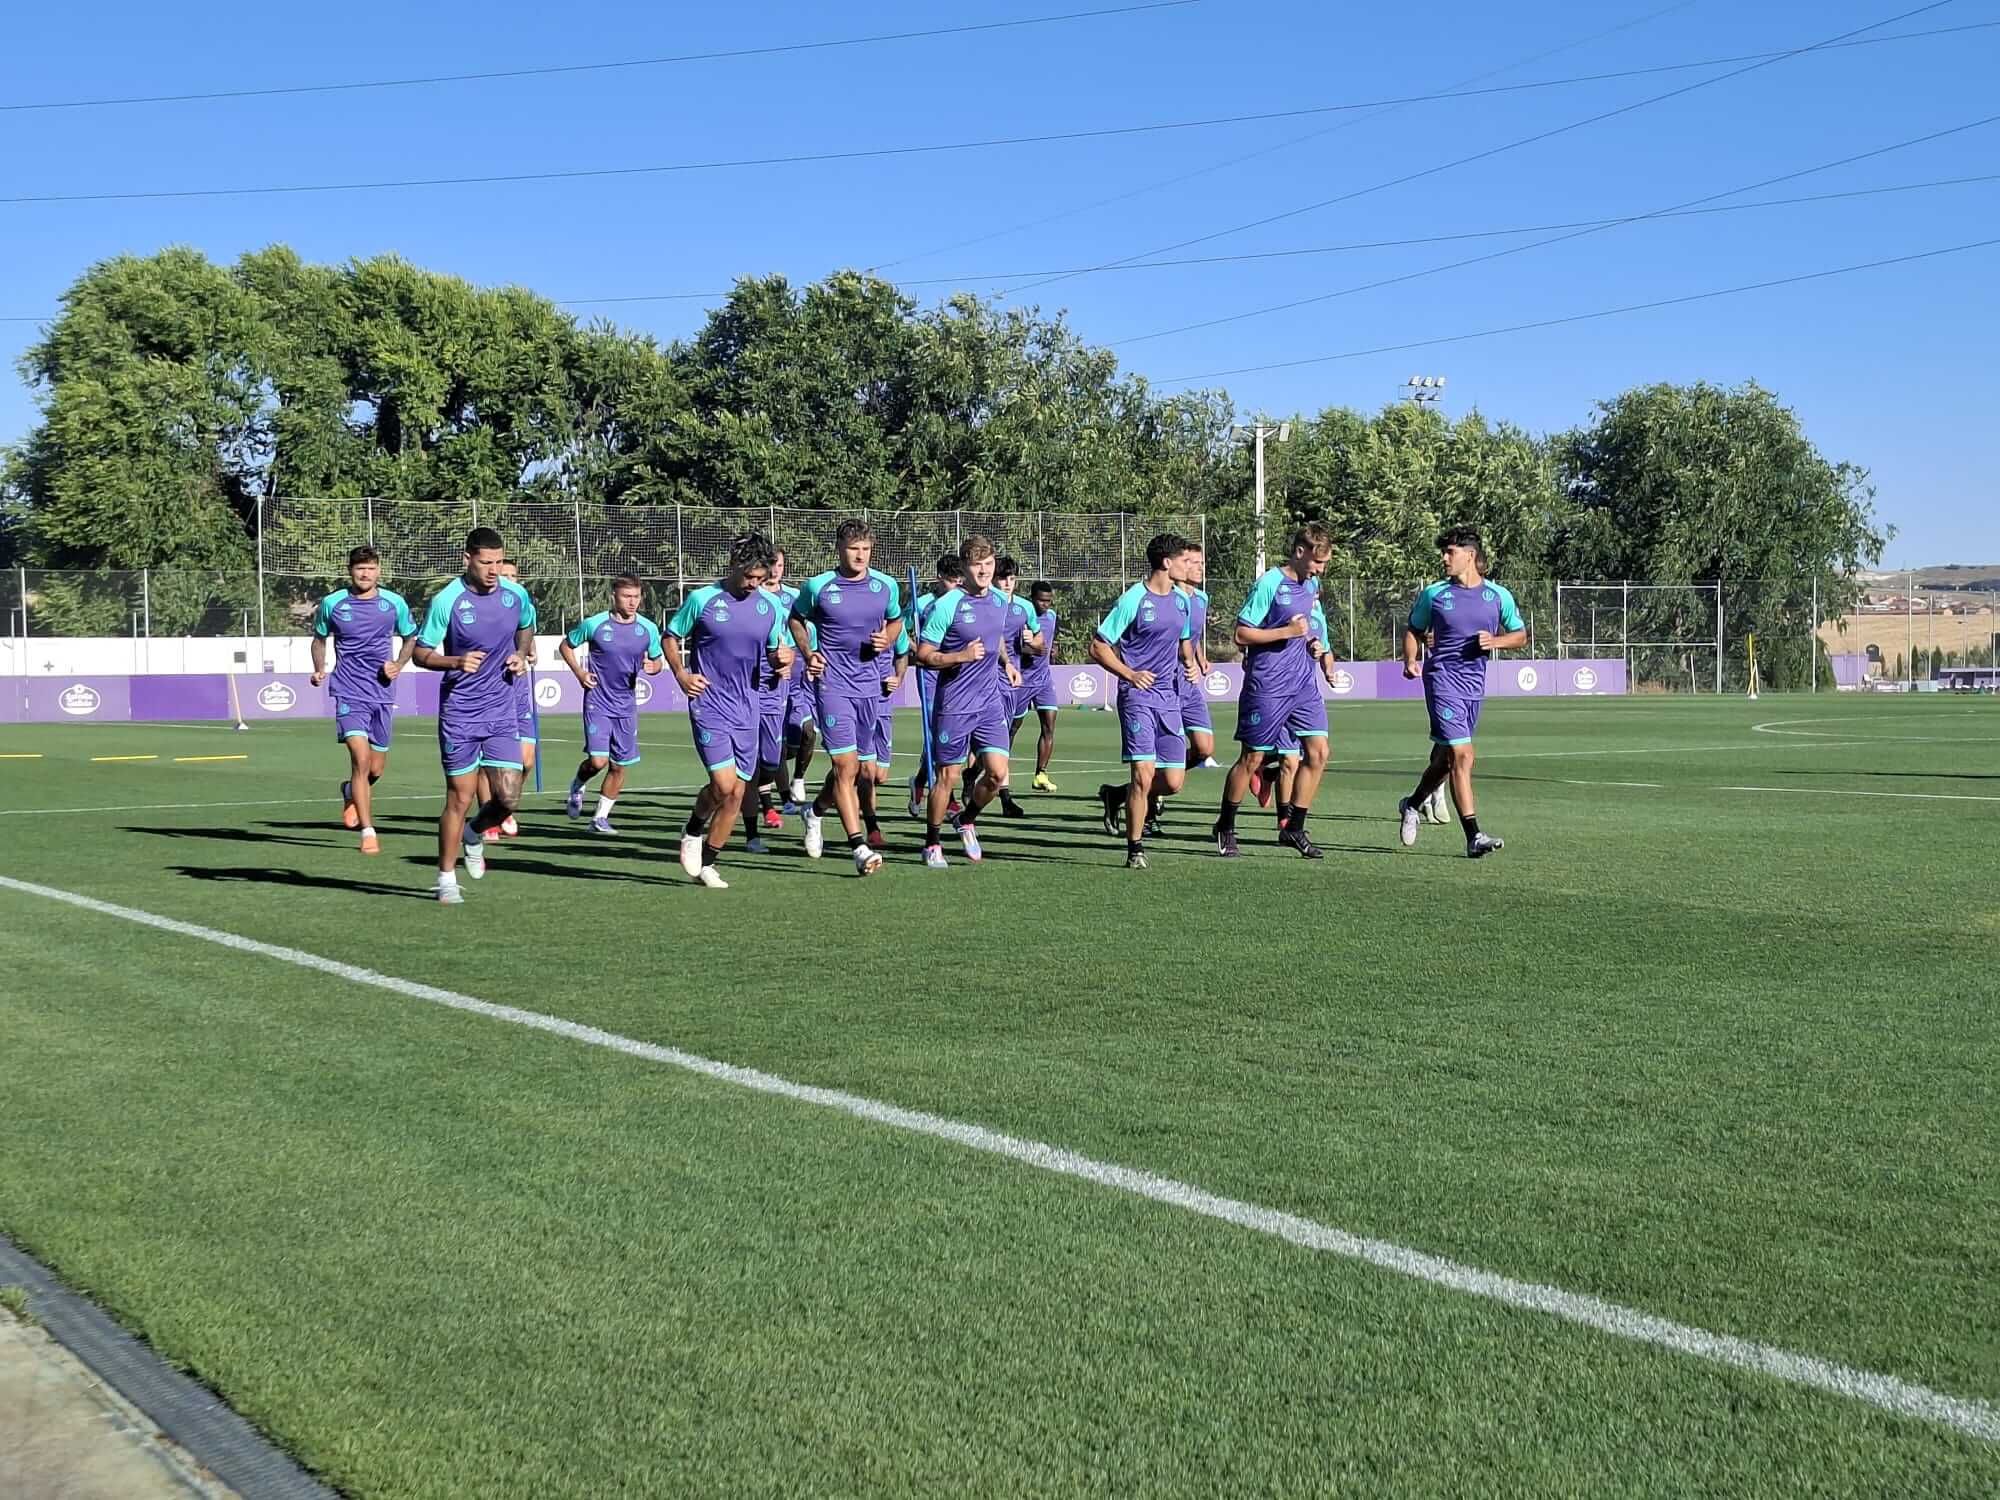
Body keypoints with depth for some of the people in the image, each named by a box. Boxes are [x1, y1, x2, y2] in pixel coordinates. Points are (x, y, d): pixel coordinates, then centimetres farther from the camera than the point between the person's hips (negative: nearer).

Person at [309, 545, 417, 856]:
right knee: (361, 758, -18)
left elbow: (411, 637, 16)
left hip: (382, 693, 3)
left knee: (376, 768, 10)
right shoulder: (332, 604, -1)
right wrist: (319, 669, 0)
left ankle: (350, 792, 46)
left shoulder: (394, 603, 1)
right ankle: (368, 833, -13)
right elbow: (319, 638, 16)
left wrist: (399, 664, -1)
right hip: (349, 693, -3)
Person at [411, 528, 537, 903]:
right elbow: (420, 652, -5)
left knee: (508, 798, -5)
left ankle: (474, 835, 29)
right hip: (459, 712, -3)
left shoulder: (516, 594, 0)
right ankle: (446, 880, 15)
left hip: (502, 710, 3)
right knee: (460, 798, 0)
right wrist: (455, 662, -23)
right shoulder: (447, 600, -12)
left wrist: (520, 655, 2)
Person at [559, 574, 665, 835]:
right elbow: (566, 645, 7)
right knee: (597, 761, -15)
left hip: (626, 705, 4)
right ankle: (577, 785, 19)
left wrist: (653, 667, -12)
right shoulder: (594, 624, -8)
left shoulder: (648, 629, -1)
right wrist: (579, 673, -6)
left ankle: (600, 818, 20)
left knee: (619, 766, 5)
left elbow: (658, 660, 12)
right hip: (598, 702, -4)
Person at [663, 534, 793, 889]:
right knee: (723, 784, -17)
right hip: (709, 705, -4)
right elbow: (670, 637, 5)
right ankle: (693, 832, 14)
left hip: (746, 710, 4)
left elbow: (773, 653, 16)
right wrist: (681, 675, -10)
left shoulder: (768, 606, 5)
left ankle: (706, 864, 18)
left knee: (736, 794, 3)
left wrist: (783, 659, -8)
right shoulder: (702, 600, -6)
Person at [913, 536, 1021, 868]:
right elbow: (923, 656, -11)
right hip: (954, 706, -5)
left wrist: (1006, 662, 12)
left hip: (990, 701, 5)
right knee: (947, 776, 2)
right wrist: (961, 656, -23)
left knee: (997, 773, -2)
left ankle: (967, 821, 25)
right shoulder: (946, 606, -14)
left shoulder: (1001, 600, 6)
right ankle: (932, 844, 18)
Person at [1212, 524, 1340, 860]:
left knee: (1317, 752, -3)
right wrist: (1288, 632, -18)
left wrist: (1313, 644, 6)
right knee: (1252, 757, 1)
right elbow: (1241, 634, -14)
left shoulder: (1312, 584, 10)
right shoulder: (1269, 584, -13)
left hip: (1303, 683, 7)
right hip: (1267, 686, -7)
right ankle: (1225, 828, 17)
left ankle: (1293, 829, 8)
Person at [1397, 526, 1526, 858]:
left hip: (1475, 684, 4)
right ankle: (1473, 836, -13)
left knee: (1445, 758, 15)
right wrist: (1410, 662, -4)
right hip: (1443, 679, -4)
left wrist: (1495, 641, -8)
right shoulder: (1433, 593, 1)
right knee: (1461, 755, -14)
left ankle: (1412, 804, 42)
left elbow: (1521, 635, 12)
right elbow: (1413, 630, 13)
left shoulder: (1498, 596, 3)